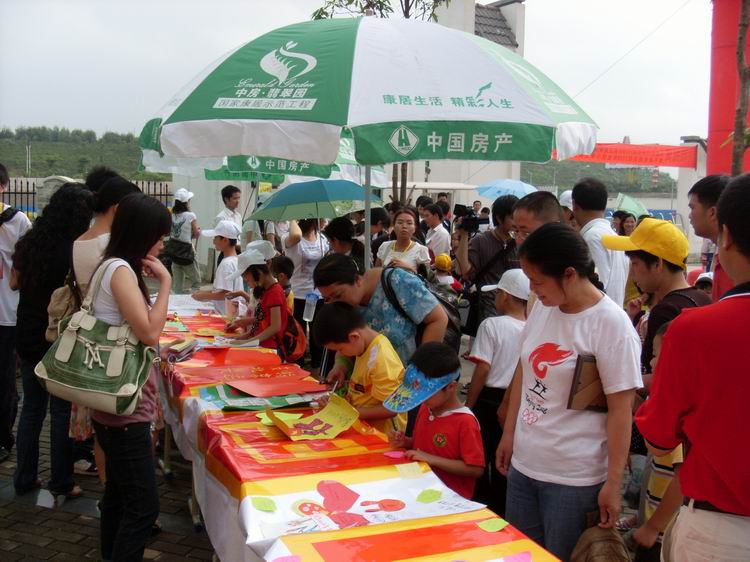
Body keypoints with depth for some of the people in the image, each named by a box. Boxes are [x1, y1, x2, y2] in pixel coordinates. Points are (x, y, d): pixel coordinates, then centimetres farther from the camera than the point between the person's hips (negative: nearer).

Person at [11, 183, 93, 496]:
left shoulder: (28, 243, -1)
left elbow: (15, 282, 13)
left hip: (28, 338, 6)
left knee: (32, 407, 17)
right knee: (62, 411, 7)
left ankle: (24, 479, 26)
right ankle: (61, 483, 17)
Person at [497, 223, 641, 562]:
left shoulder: (612, 324, -16)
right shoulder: (542, 308, 2)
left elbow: (620, 409, -15)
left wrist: (613, 484, -15)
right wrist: (508, 435, 14)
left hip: (574, 478, -6)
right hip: (523, 464, 6)